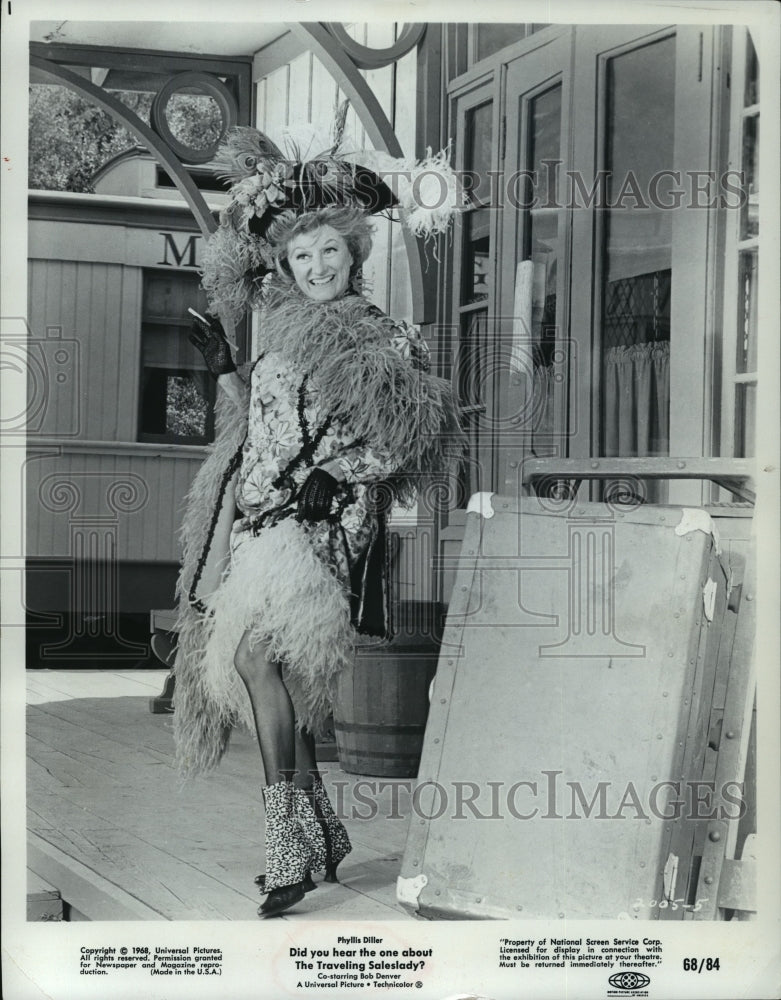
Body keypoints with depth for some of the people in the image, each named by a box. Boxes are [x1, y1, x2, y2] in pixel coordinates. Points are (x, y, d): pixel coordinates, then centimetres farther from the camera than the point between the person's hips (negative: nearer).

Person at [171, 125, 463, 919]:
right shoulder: (284, 329, 20)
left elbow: (422, 431, -10)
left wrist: (336, 473, -15)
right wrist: (224, 370, 19)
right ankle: (322, 836, 17)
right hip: (260, 516, 7)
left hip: (320, 521, -7)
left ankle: (292, 847, -16)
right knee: (280, 672, 5)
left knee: (252, 652, -21)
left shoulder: (377, 339, -1)